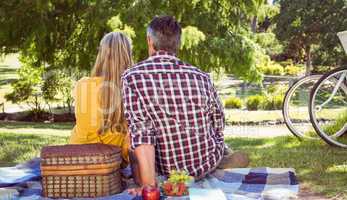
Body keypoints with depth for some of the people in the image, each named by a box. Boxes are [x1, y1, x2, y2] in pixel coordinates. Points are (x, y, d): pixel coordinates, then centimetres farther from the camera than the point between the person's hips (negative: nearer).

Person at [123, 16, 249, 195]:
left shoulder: (132, 77, -17)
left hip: (168, 169, -1)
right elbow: (218, 125, 4)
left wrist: (148, 186, -24)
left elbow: (141, 134, -26)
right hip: (209, 163, 1)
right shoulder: (201, 76, -8)